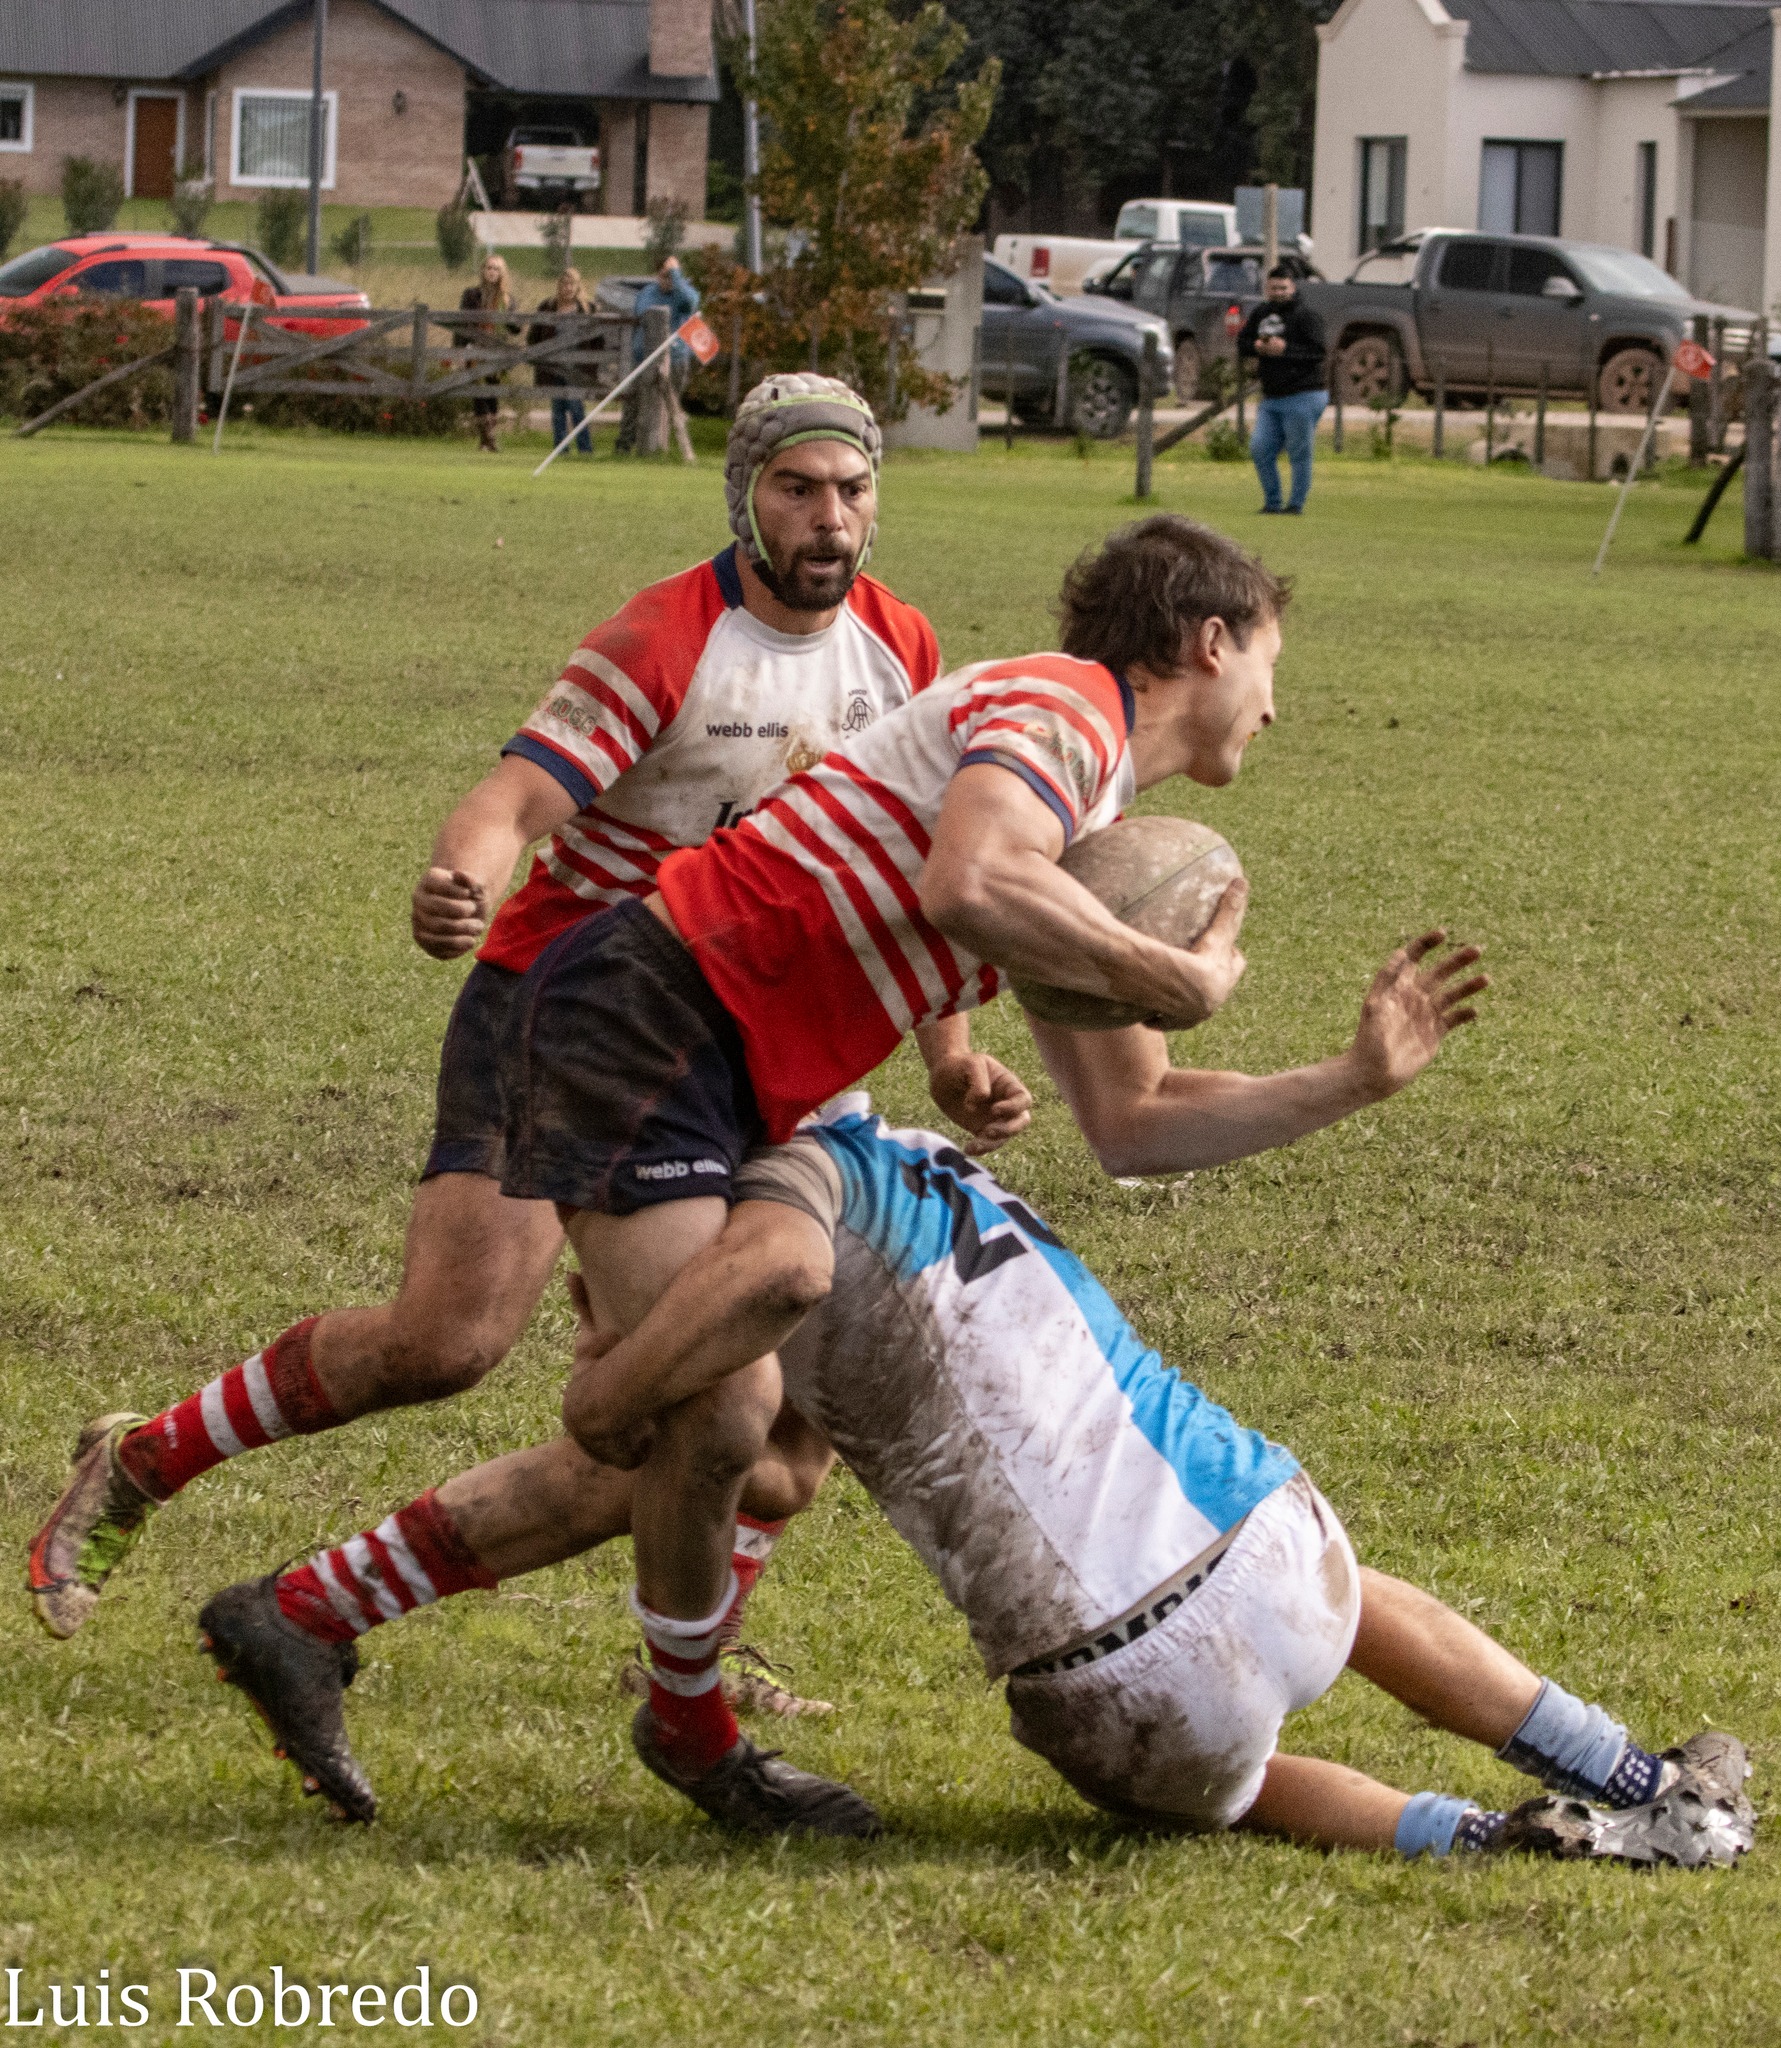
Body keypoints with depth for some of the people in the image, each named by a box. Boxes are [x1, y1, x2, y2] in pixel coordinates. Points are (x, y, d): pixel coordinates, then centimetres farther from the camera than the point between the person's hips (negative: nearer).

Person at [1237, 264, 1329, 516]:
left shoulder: (1307, 315, -7)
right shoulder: (1261, 313, 14)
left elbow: (1319, 351, -15)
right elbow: (1242, 343, 16)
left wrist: (1285, 350, -20)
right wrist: (1257, 347, -7)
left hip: (1303, 397, -7)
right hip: (1271, 398, 7)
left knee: (1299, 454, -4)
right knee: (1260, 449, 0)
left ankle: (1296, 503, 4)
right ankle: (1272, 502, 11)